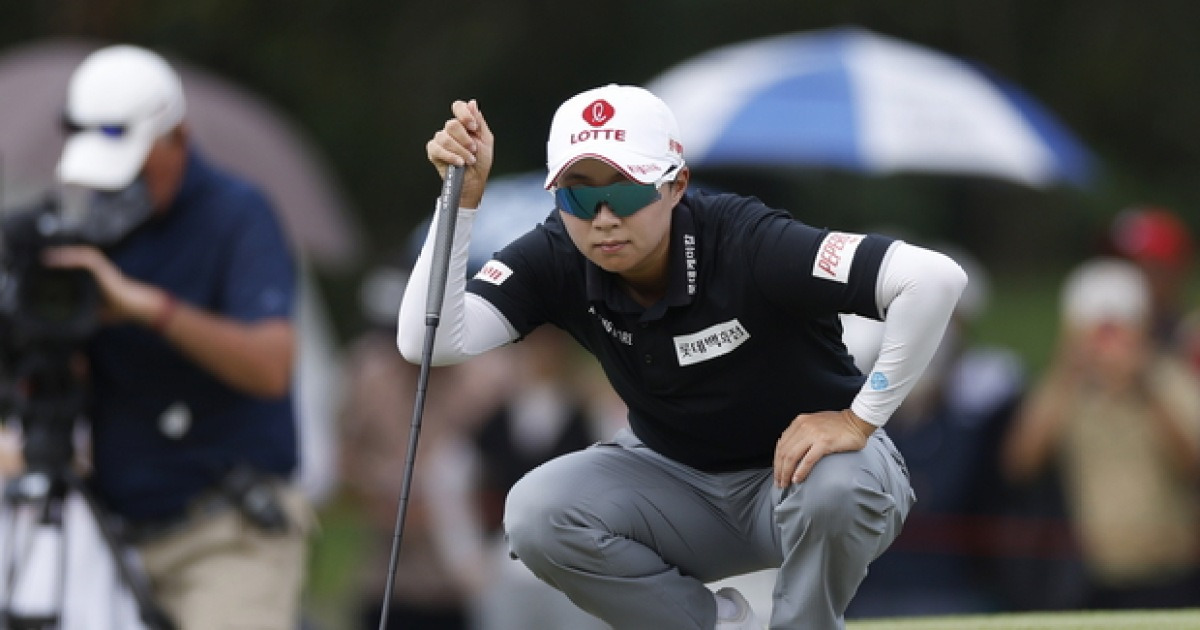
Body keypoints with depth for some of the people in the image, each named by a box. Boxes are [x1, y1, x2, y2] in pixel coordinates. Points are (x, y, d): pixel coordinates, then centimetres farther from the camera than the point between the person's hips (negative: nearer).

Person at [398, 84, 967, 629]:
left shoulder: (744, 245, -29)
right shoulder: (558, 262, -14)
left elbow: (936, 278, -37)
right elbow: (430, 342, -26)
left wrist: (861, 418, -31)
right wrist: (462, 199, -32)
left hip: (798, 465, -4)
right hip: (677, 479, 4)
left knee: (839, 485, -39)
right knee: (536, 515, -23)